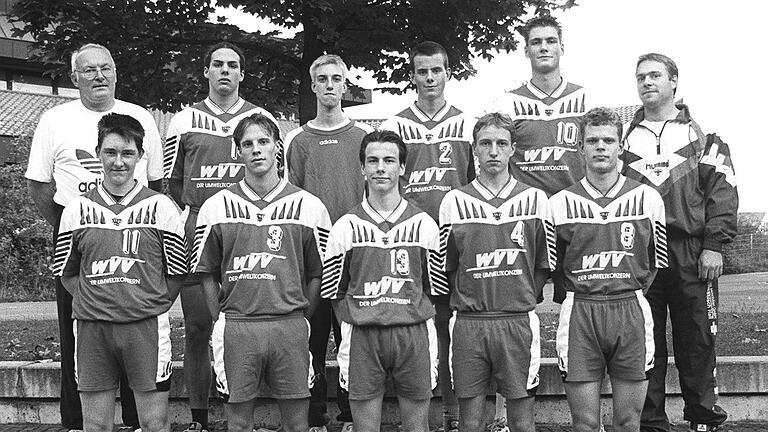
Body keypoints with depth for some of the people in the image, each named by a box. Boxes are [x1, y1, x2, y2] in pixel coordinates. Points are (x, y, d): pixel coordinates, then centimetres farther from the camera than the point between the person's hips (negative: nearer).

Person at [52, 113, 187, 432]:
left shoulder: (160, 207, 2)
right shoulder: (77, 209, 7)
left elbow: (176, 273, 5)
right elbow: (67, 273, 12)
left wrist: (152, 307, -1)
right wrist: (93, 303, 2)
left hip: (146, 327, -2)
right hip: (91, 328, 2)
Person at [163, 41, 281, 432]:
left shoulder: (262, 120, 11)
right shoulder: (184, 121, 11)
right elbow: (171, 181, 14)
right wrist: (187, 216, 4)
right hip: (196, 229, 0)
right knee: (197, 326, 1)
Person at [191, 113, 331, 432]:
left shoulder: (309, 207, 4)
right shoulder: (215, 208, 5)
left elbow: (317, 275, 7)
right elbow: (208, 275, 8)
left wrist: (299, 321, 2)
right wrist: (222, 322, 2)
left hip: (290, 326, 0)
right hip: (236, 328, 0)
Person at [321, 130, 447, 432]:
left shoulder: (424, 224, 6)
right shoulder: (345, 227, 5)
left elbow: (435, 291, 8)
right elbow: (335, 294, 7)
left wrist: (431, 351, 2)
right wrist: (346, 348, -1)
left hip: (414, 335, 0)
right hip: (363, 338, 0)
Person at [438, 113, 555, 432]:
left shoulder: (534, 199, 5)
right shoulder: (454, 202, 4)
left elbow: (544, 265, 9)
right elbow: (446, 267, 8)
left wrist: (519, 302, 5)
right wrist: (471, 301, 4)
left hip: (518, 323, 0)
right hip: (468, 324, 0)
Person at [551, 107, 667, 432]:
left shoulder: (647, 199, 6)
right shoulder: (560, 203, 4)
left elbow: (658, 262, 15)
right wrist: (578, 291, 9)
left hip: (631, 313, 1)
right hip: (579, 314, -1)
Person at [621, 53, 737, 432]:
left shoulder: (702, 137, 7)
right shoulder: (625, 137, 13)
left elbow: (722, 192, 1)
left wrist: (713, 245, -8)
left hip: (692, 256, -1)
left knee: (697, 342, 3)